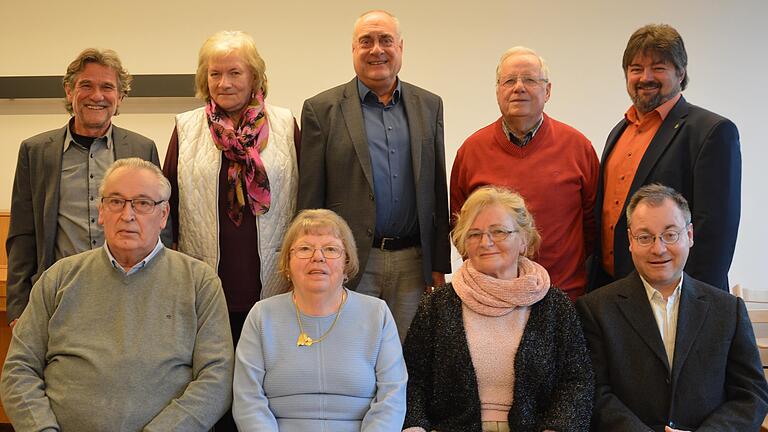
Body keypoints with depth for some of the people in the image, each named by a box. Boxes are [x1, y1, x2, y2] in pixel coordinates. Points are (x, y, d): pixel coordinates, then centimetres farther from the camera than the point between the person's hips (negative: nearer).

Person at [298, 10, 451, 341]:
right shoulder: (322, 109, 1)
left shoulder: (429, 106, 10)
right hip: (350, 264, -2)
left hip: (413, 264, 3)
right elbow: (309, 200, -1)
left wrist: (439, 266, 7)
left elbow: (438, 193, 10)